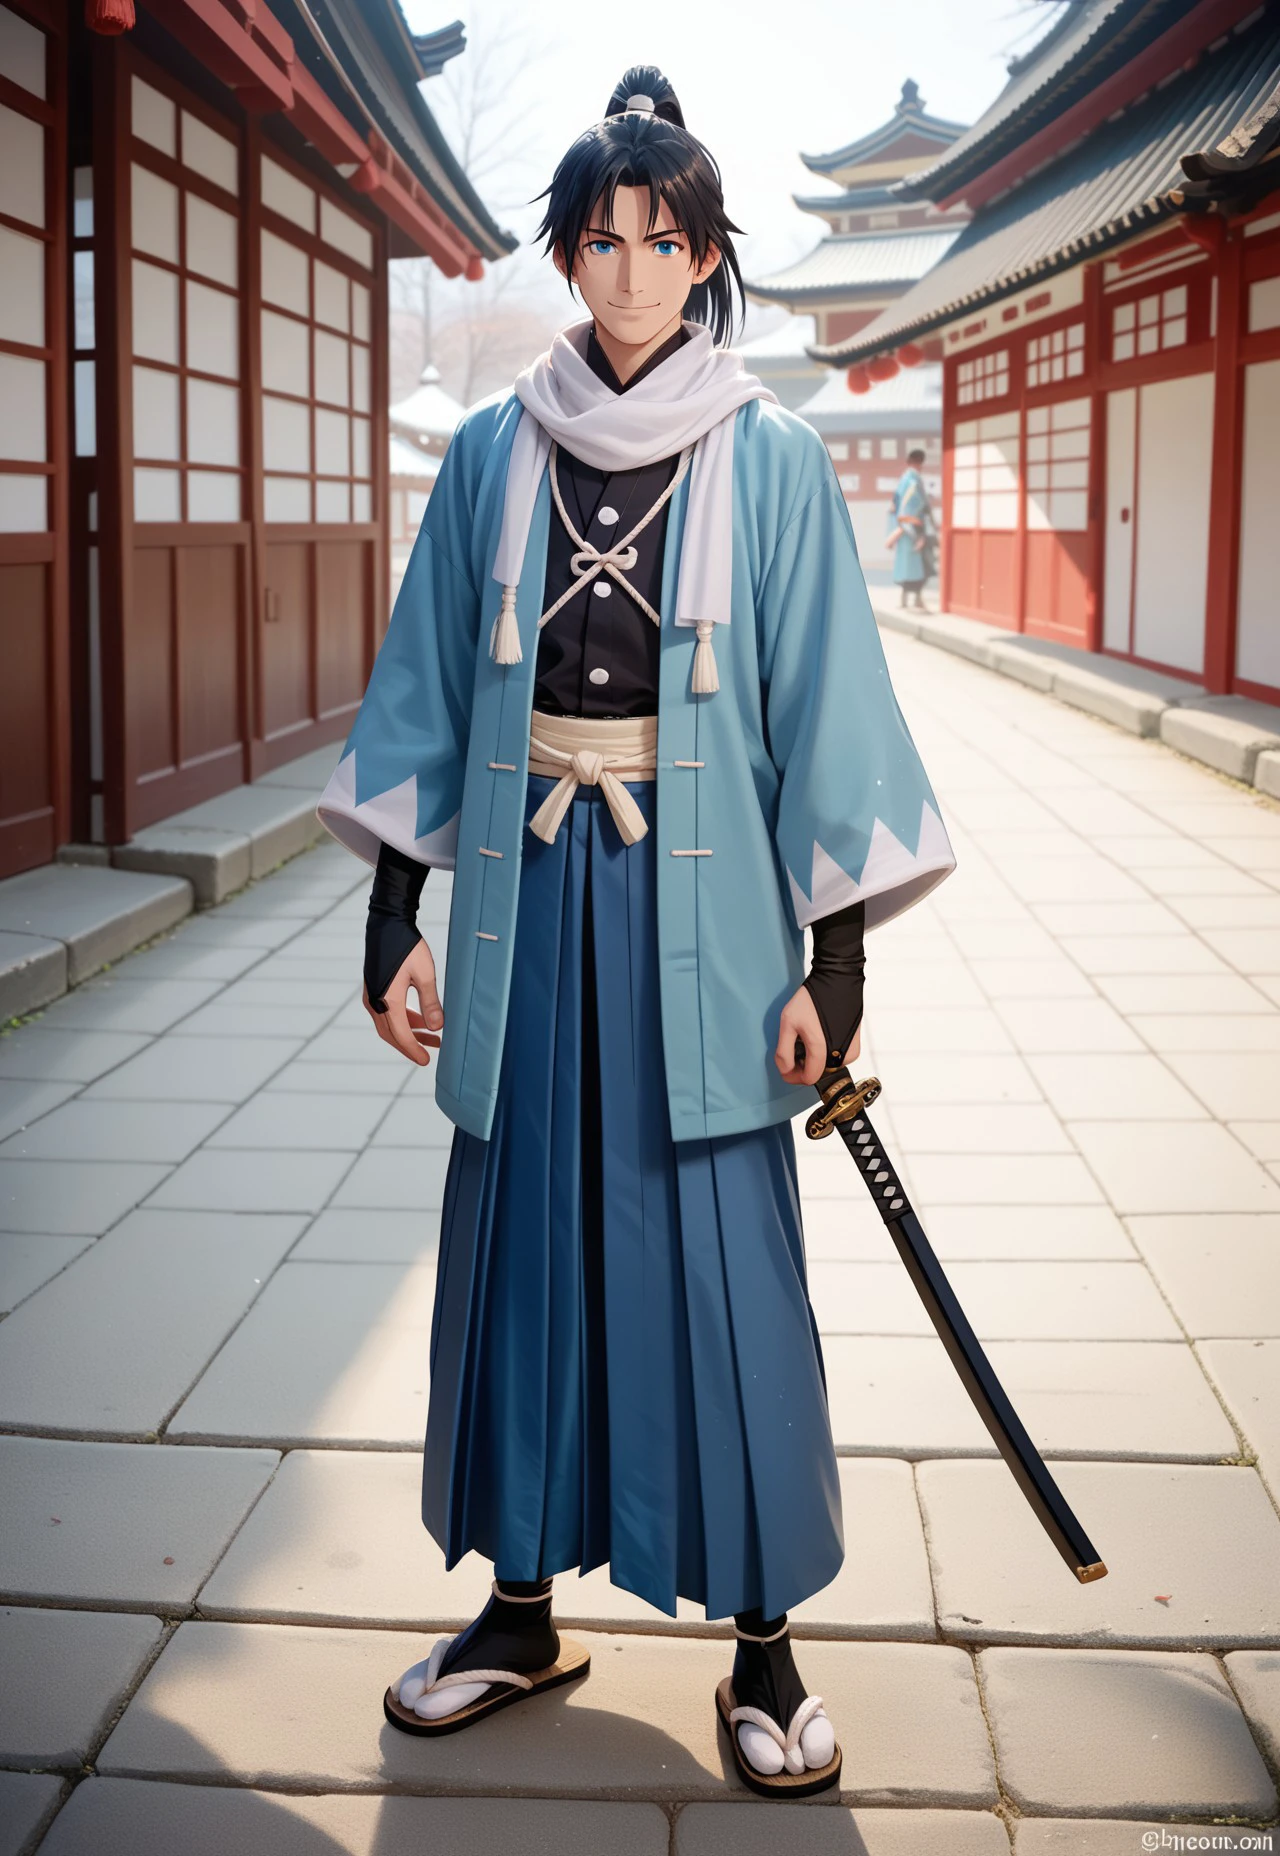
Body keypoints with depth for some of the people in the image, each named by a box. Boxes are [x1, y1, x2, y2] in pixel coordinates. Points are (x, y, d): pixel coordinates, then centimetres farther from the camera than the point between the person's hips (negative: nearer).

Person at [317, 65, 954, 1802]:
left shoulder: (772, 460, 0)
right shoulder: (490, 455, 6)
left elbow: (825, 710, -1)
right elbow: (430, 693, 8)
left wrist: (833, 959, -5)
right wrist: (396, 919, 3)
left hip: (697, 895, -2)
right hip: (528, 891, 3)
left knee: (724, 1266, 1)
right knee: (525, 1241, 9)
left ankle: (763, 1638, 16)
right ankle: (525, 1608, 26)